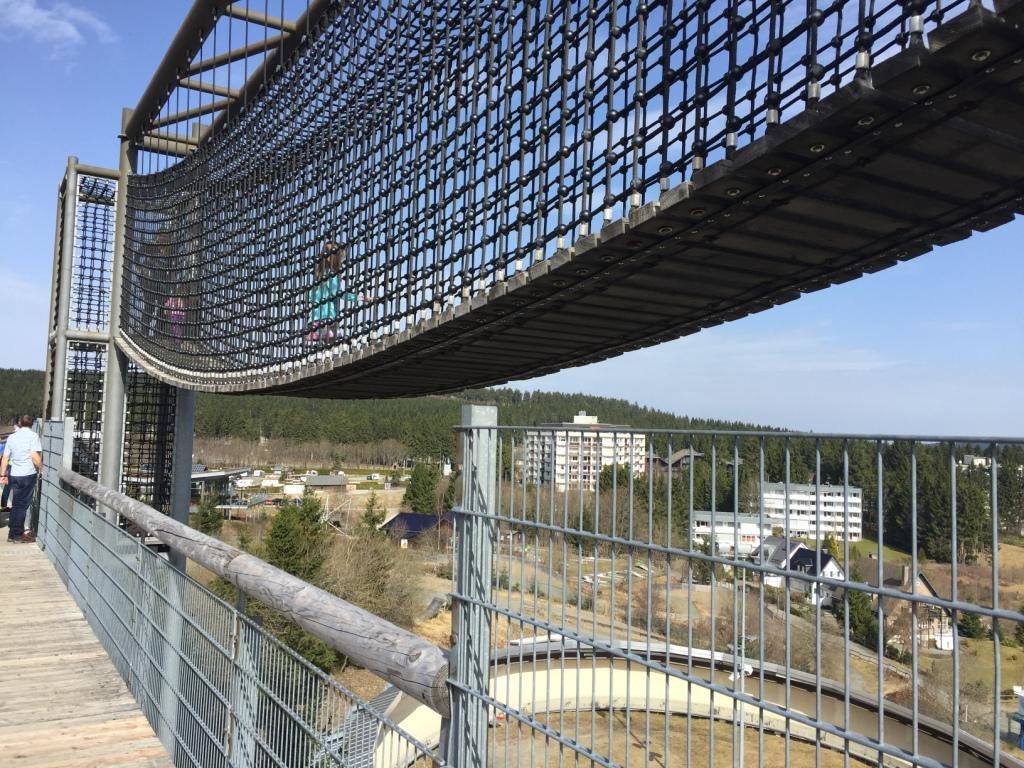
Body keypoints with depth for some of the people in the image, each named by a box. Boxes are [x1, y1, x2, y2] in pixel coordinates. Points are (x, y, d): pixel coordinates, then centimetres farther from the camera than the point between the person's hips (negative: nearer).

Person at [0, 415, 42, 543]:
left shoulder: (11, 437, 10)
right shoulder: (33, 436, -7)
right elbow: (35, 457, -17)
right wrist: (41, 469, -4)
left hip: (14, 475, 5)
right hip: (28, 475, -5)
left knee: (16, 504, 14)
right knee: (23, 505, 1)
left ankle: (13, 533, 19)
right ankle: (17, 534, 6)